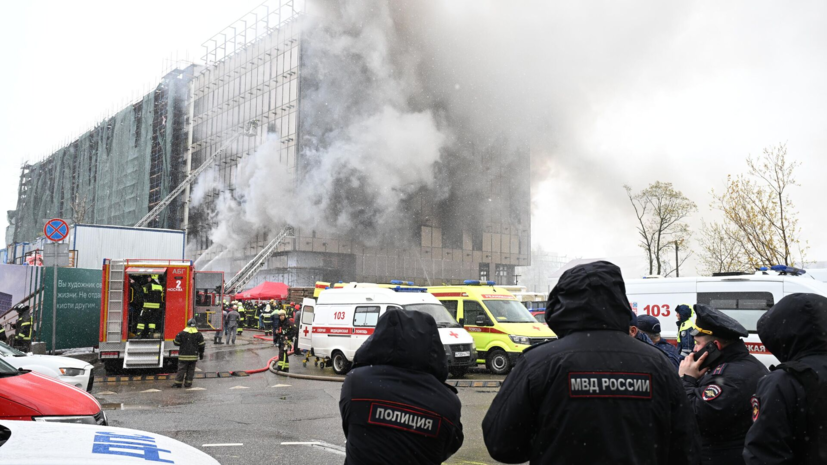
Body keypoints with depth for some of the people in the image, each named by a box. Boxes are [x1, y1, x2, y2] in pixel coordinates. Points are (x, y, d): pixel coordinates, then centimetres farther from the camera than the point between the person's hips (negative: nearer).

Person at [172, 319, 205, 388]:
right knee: (191, 370, 9)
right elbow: (201, 345, 4)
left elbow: (176, 343, -1)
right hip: (193, 356, 2)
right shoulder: (198, 334, 1)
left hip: (183, 356, -2)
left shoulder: (182, 334, -6)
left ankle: (178, 383, 3)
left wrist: (174, 340, 23)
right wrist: (201, 354, 16)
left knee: (181, 369, 2)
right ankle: (188, 383, 9)